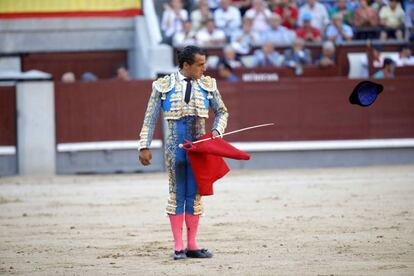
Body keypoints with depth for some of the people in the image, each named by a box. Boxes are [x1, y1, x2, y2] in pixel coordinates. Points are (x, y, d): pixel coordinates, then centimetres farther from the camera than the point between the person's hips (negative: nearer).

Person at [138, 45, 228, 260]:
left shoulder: (207, 85, 4)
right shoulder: (164, 86, -2)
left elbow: (222, 112, 14)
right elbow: (150, 119, 1)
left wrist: (217, 131, -4)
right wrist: (144, 146, -3)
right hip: (175, 146, -2)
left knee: (195, 195, 5)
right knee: (177, 194, 1)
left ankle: (192, 246, 11)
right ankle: (178, 247, 5)